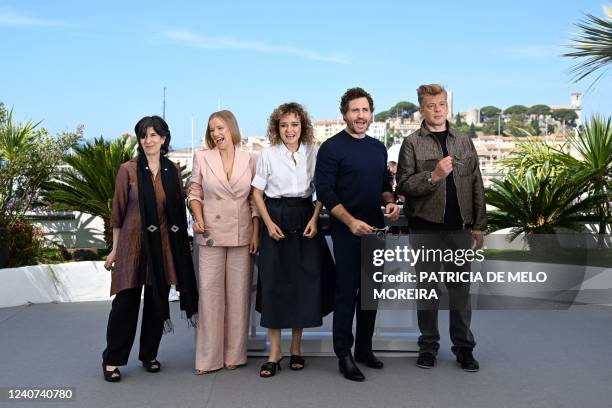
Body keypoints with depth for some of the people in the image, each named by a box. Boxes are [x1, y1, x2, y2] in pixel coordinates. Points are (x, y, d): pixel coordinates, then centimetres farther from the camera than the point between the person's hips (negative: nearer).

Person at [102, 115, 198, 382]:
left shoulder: (173, 171, 6)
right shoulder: (128, 170, -3)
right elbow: (118, 212, 1)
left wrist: (179, 245, 8)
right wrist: (115, 249, 2)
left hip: (163, 246, 3)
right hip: (134, 243, -3)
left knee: (158, 301, 9)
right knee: (126, 302, -1)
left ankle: (149, 355, 26)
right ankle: (112, 360, 13)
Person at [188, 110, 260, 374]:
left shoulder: (249, 160, 4)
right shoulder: (202, 157, 4)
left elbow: (255, 199, 6)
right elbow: (194, 193, 7)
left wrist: (256, 233, 0)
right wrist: (198, 219, -10)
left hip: (241, 235, 1)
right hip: (211, 234, 0)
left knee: (238, 293, 5)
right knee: (209, 292, 0)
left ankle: (234, 353, 17)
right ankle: (209, 357, 9)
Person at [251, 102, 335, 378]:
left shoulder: (313, 153, 4)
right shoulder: (268, 154, 1)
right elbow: (257, 192, 4)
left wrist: (314, 219, -6)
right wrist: (269, 223, -7)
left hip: (304, 219, 1)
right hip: (276, 219, -1)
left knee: (305, 282, 2)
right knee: (274, 283, -2)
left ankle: (296, 348, 18)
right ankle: (274, 351, 9)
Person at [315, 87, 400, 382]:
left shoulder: (378, 148, 13)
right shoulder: (332, 147, -7)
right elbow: (325, 191, -12)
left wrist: (390, 202, -1)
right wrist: (351, 221, -22)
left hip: (376, 230, 6)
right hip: (347, 231, -6)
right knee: (346, 292, -2)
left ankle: (364, 348, 26)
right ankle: (344, 355, 9)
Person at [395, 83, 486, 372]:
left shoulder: (464, 142, 11)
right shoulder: (412, 143, 1)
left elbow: (477, 185, 11)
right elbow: (403, 185, -7)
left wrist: (479, 224, 7)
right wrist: (433, 175, -20)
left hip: (460, 228, 3)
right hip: (425, 227, -2)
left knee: (460, 288, 8)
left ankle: (463, 346, 19)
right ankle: (428, 345, 19)